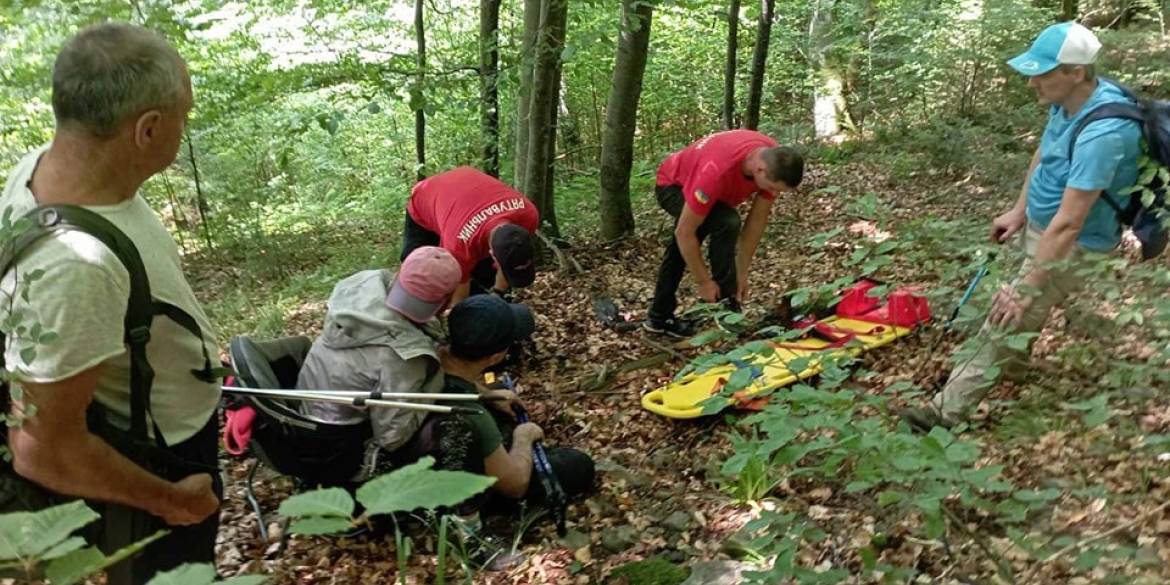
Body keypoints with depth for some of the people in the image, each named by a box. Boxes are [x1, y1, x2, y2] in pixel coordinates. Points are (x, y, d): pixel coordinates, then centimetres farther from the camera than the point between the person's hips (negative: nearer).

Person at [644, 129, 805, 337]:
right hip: (673, 184, -7)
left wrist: (742, 274, -12)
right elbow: (684, 232, -35)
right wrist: (704, 282, -27)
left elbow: (757, 221, -15)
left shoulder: (776, 162, -26)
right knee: (726, 223, -30)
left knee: (680, 250, 19)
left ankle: (660, 317, 36)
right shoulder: (717, 171, -45)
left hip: (696, 183, 7)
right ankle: (726, 305, -17)